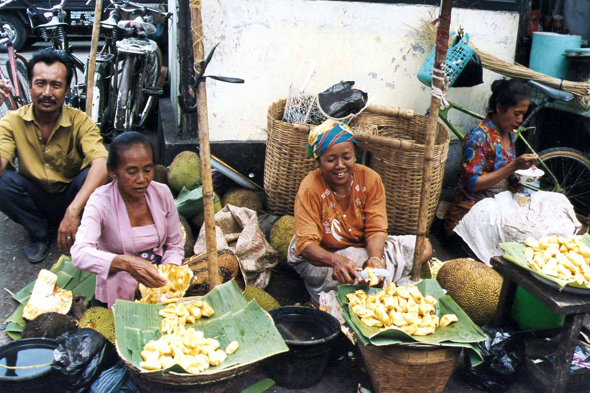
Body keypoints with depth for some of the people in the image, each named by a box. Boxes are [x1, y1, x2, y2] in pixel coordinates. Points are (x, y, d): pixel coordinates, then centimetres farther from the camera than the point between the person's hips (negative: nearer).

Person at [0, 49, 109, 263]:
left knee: (93, 173, -30)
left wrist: (73, 210, -49)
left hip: (71, 197, -1)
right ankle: (39, 234, -3)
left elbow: (102, 164, -36)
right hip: (34, 202, 2)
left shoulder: (80, 121, -18)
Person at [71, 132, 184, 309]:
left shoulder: (162, 193, -2)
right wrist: (126, 263, -44)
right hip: (117, 297, -2)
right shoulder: (101, 201, -14)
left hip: (157, 289, 3)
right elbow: (79, 254, -29)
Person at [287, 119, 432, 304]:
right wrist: (336, 260, -49)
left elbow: (376, 230, -15)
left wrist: (375, 258, -38)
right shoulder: (310, 189, -20)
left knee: (423, 247, -10)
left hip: (364, 248, 5)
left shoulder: (370, 179, -11)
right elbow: (306, 243, -27)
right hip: (322, 256, -4)